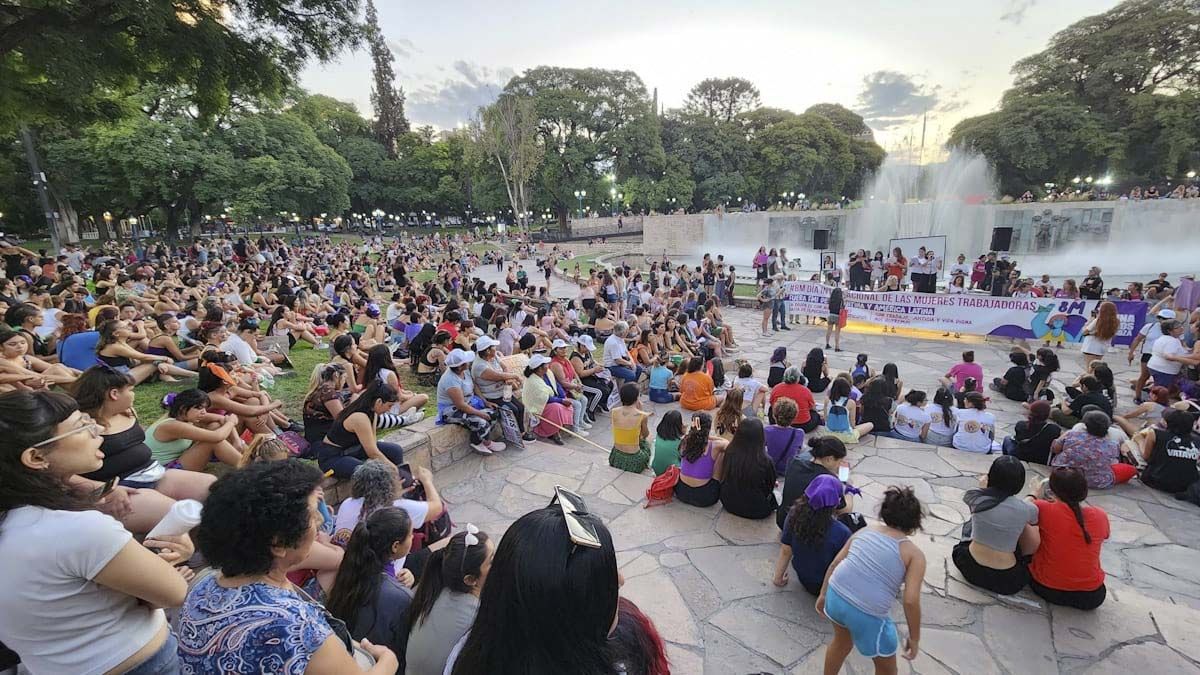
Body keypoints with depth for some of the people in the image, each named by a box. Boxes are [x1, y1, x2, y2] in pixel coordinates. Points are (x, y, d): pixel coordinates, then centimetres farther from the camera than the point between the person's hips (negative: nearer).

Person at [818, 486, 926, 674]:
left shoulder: (865, 530, 11)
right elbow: (911, 601, -11)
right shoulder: (914, 554, -3)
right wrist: (915, 638, 3)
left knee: (842, 641, 36)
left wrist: (823, 594, 21)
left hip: (836, 595, 5)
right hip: (867, 616, -5)